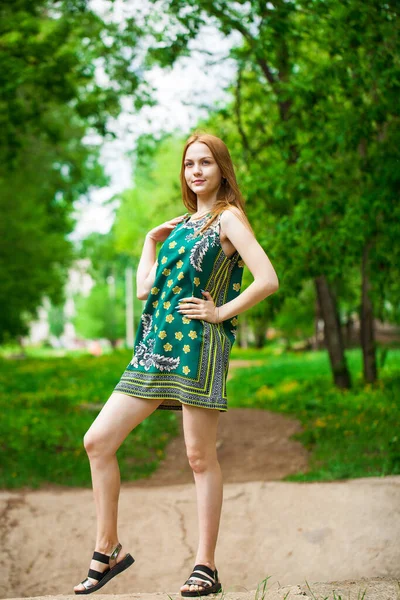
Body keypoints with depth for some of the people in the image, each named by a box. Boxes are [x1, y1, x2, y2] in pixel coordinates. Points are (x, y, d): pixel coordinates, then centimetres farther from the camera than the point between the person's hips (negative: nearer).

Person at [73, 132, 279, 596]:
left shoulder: (228, 217, -2)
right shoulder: (182, 223, 20)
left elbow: (268, 280, -14)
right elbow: (145, 288, 23)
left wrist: (221, 312, -10)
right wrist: (150, 241, 14)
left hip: (197, 345, -7)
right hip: (157, 347, 8)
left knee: (199, 456, -3)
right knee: (97, 441, 1)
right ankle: (107, 550, 11)